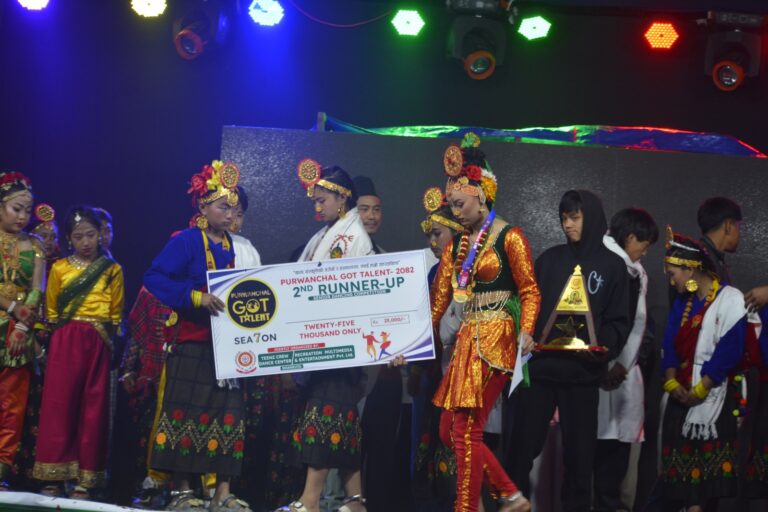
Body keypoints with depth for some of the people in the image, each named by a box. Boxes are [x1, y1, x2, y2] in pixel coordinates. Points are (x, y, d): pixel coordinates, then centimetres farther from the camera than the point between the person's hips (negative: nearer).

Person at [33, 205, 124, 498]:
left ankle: (85, 478, 2)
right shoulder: (59, 269, 6)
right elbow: (51, 311, 11)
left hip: (99, 344, 0)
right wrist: (61, 335, 3)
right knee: (59, 403, -4)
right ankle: (54, 476, 0)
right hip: (66, 342, 0)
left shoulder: (112, 270, 6)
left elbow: (116, 313, 9)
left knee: (93, 407, 0)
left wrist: (109, 336, 2)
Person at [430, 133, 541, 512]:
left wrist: (525, 332, -27)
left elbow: (530, 291, -10)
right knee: (449, 430, 7)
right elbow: (438, 299, 13)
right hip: (467, 339, 8)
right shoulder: (457, 246, 15)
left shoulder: (509, 238, -5)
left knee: (466, 430, -9)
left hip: (495, 339, -8)